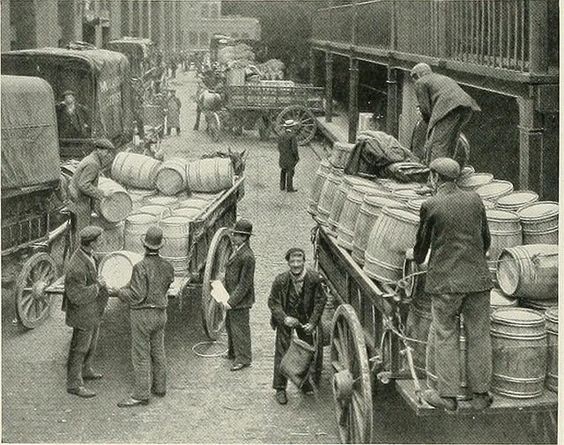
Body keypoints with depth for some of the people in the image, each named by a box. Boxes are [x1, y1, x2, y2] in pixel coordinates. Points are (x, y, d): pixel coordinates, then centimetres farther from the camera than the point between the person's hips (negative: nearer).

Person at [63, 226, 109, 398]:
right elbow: (78, 296, -30)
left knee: (91, 343, 26)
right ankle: (74, 384, 17)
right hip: (83, 315, -9)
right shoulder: (76, 267, -33)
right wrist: (98, 286, -22)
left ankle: (85, 370, 46)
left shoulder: (87, 255, -3)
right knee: (79, 349, 4)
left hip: (94, 311, 9)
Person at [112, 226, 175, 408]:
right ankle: (160, 387, 28)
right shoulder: (167, 266, 1)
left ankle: (141, 394, 2)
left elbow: (137, 296, -22)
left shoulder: (141, 267, -20)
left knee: (141, 355, -1)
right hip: (161, 313, 7)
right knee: (158, 351, 17)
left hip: (143, 315, -7)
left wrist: (118, 292, -6)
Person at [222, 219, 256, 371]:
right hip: (231, 295, 10)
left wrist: (232, 302, -22)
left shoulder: (247, 256, -27)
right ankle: (233, 352, 41)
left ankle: (243, 358, 21)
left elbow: (245, 284, -25)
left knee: (239, 328, 5)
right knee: (230, 325, 23)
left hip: (240, 300, -10)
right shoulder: (237, 250, 2)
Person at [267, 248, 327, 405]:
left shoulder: (314, 278, -19)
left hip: (306, 319, 2)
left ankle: (306, 384, 29)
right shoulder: (280, 280, -21)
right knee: (282, 352, -2)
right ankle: (280, 389, 11)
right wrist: (284, 318, -23)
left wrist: (312, 322, -13)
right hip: (286, 318, -1)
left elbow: (320, 300, -7)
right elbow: (273, 302, -9)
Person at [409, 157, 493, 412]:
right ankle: (480, 395, 17)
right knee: (478, 336, 10)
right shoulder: (475, 200, 4)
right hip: (478, 279, 4)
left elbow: (422, 243, 3)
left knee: (445, 336, 6)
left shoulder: (430, 206, -8)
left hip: (445, 283, -3)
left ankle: (447, 396, 11)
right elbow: (485, 239, 14)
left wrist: (415, 256, 26)